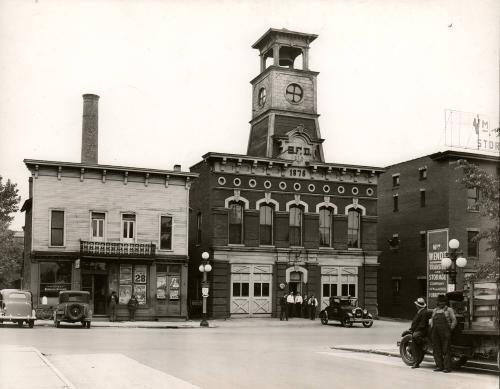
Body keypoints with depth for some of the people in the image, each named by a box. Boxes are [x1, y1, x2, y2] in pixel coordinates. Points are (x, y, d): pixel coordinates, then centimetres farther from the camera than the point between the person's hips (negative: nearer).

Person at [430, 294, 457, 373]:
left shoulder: (449, 310, 4)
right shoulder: (435, 310, 19)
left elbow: (454, 321, 0)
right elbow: (432, 320, 28)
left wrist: (450, 330, -7)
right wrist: (432, 328, 15)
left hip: (445, 332, -5)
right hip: (436, 332, 5)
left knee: (446, 349, -6)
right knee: (436, 349, 5)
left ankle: (447, 367, -4)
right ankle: (439, 366, 12)